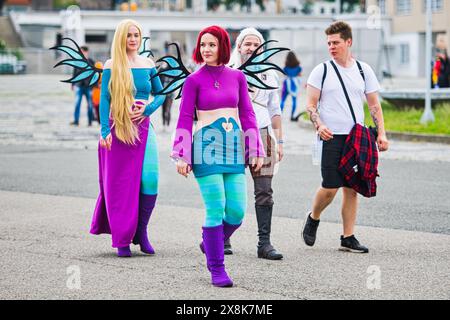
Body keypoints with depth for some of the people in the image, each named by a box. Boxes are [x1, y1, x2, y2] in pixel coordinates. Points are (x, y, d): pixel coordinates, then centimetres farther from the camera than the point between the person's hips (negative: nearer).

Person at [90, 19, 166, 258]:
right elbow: (104, 99, -3)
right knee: (120, 184, 1)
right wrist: (104, 130, -13)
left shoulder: (148, 65, 8)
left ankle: (141, 232, 5)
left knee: (149, 180, -9)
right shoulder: (111, 66, 0)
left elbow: (160, 94, 17)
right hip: (117, 128, -2)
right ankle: (122, 240, 7)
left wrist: (148, 109, -3)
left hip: (142, 127, 2)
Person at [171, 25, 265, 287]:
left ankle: (211, 243, 28)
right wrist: (182, 156, -6)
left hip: (234, 147, 4)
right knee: (216, 210, -8)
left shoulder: (237, 77, 9)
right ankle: (217, 269, 2)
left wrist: (256, 150, 7)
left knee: (237, 211, -2)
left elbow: (247, 115, 11)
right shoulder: (194, 80, 0)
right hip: (206, 147, -4)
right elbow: (185, 119, -1)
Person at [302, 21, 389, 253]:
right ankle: (313, 219, 19)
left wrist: (381, 134, 2)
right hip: (331, 138, -3)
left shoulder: (363, 70, 9)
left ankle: (348, 238, 7)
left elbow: (374, 105, 12)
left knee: (351, 188, 2)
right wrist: (319, 125, -18)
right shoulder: (322, 71, 1)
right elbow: (310, 105, 0)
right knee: (330, 187, -9)